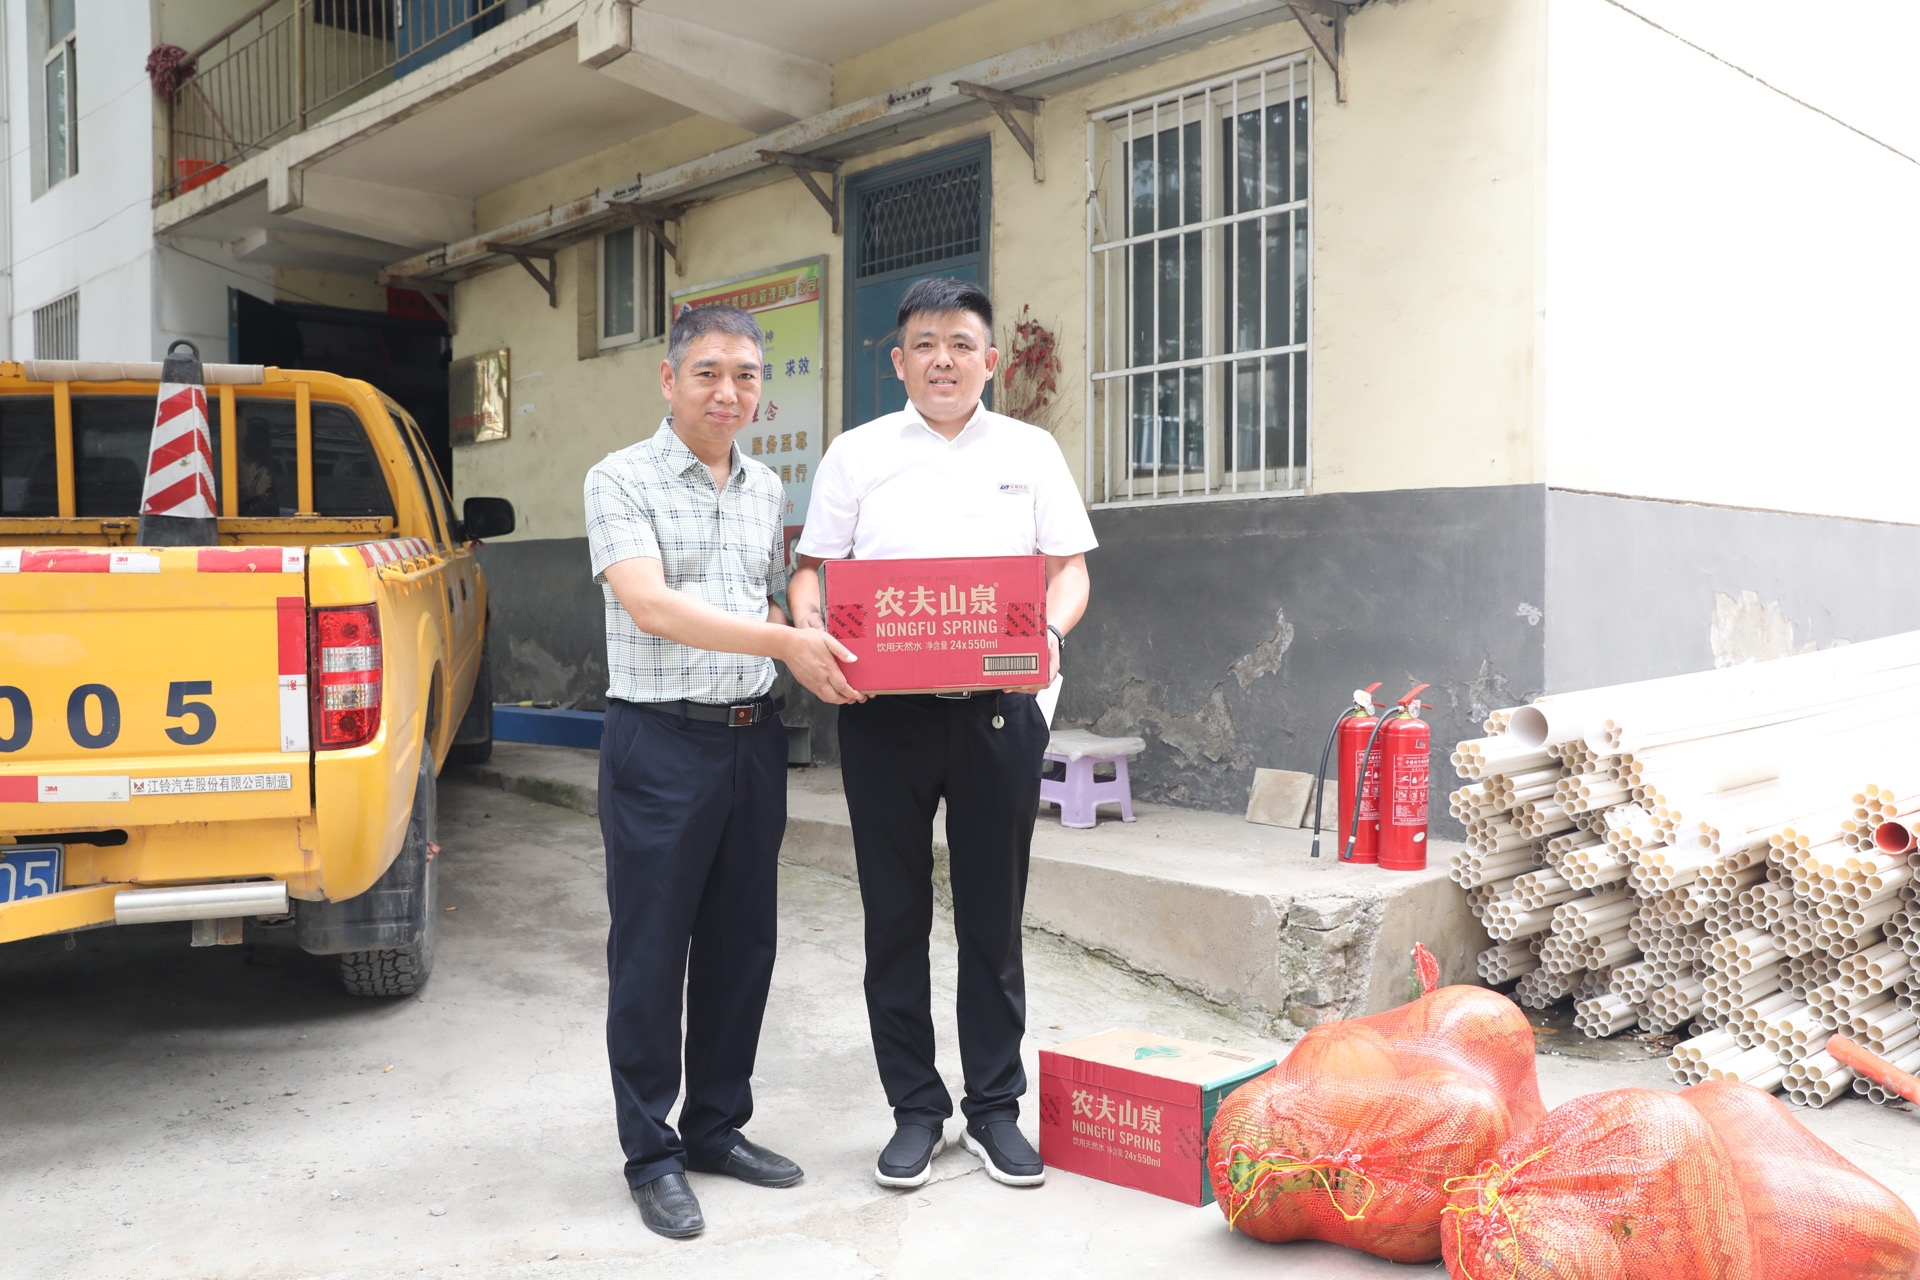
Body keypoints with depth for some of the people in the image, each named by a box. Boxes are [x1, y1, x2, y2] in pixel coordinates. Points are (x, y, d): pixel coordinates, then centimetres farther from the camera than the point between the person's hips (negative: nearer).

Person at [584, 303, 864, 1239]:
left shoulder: (768, 490, 13)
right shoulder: (621, 481, -5)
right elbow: (650, 606, -18)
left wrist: (816, 657, 0)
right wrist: (784, 641, -24)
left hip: (753, 739, 6)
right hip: (661, 742, -6)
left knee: (741, 944, 12)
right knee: (651, 952, 3)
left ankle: (718, 1125, 28)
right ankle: (652, 1154, 16)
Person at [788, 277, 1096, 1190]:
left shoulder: (1030, 452, 10)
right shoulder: (857, 454, 8)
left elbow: (1069, 568, 7)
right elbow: (811, 567, 6)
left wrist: (1051, 631, -14)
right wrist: (807, 631, -15)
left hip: (998, 710, 0)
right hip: (885, 711, 0)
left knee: (993, 917, 7)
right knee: (896, 917, 7)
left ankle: (994, 1107, 22)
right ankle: (915, 1109, 21)